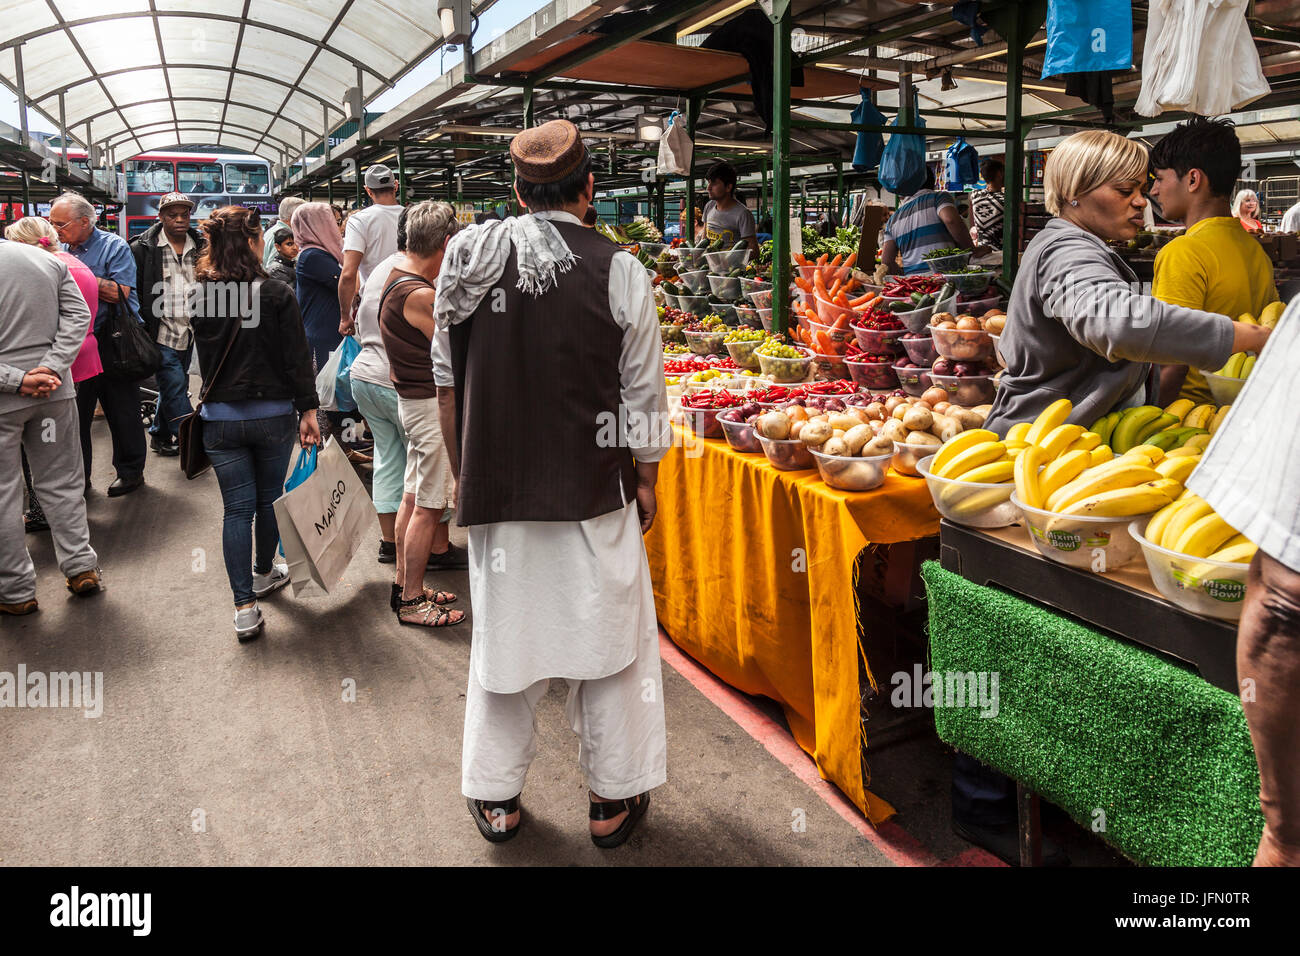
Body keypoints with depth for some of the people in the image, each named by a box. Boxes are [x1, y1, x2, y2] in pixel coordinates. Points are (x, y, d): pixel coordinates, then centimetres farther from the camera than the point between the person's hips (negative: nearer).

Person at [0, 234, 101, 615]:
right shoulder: (49, 260, 2)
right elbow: (78, 316, -2)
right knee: (62, 482, 15)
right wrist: (51, 368, -10)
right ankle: (81, 567, 18)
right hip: (55, 391, 4)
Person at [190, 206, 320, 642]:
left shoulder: (199, 296, -1)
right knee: (269, 498, 18)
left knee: (237, 508, 5)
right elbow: (297, 358, -9)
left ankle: (245, 606, 1)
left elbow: (203, 358, 10)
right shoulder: (276, 294, -10)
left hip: (220, 417, 2)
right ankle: (264, 572, 39)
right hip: (273, 413, -2)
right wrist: (307, 410, -3)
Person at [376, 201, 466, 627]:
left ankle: (404, 586, 27)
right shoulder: (419, 296, -23)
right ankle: (412, 602, 7)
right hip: (433, 403, -11)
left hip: (414, 398, 11)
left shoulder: (400, 269, 7)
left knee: (413, 498, 17)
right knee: (428, 507, -3)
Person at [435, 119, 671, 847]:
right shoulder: (617, 269, -9)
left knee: (504, 633, 15)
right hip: (593, 488, -2)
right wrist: (646, 478, 7)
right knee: (609, 636, 12)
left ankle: (496, 799, 29)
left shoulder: (469, 256, -1)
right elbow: (643, 391, -6)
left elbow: (447, 371, 6)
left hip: (496, 487, 3)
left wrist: (464, 469, 16)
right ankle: (614, 799, 25)